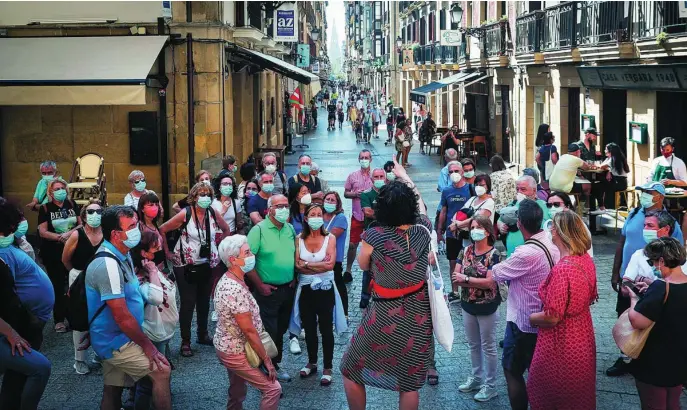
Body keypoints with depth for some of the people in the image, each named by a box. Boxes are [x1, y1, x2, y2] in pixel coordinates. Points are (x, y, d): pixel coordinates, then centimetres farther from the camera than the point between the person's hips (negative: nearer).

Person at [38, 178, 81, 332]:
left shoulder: (72, 205, 4)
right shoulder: (45, 209, -4)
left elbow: (82, 224, 3)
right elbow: (42, 232, -10)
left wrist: (70, 232, -15)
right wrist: (61, 237, -20)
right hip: (53, 253, -2)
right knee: (58, 286, 2)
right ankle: (59, 320, 9)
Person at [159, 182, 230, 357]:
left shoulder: (213, 213, -2)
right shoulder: (185, 214, -14)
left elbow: (226, 230, 16)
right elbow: (162, 230, -10)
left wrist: (218, 248, 10)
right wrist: (167, 252, -7)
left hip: (208, 264, 4)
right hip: (186, 265, -4)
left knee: (204, 301, 14)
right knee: (188, 303, -2)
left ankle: (203, 335, 29)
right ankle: (185, 341, 7)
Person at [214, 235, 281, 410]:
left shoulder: (228, 280, 2)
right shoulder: (235, 290, -30)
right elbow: (249, 330, -26)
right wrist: (267, 360, -17)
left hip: (229, 347, 10)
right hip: (236, 353, -10)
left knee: (237, 392, 22)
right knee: (273, 388, -3)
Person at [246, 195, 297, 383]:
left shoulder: (290, 229, 6)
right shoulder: (259, 230, -13)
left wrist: (294, 279, 8)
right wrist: (260, 285, -14)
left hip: (287, 289, 6)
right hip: (268, 291, -6)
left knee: (280, 330, 16)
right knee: (269, 332, -1)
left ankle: (275, 365, 31)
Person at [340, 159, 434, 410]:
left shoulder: (374, 236, -18)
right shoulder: (422, 231, -7)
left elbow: (363, 266, 2)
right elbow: (420, 204, 15)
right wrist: (403, 175, 27)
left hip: (385, 317, -4)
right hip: (417, 317, 4)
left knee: (351, 371, 17)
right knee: (409, 384, 14)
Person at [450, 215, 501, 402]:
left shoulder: (493, 254, -16)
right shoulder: (465, 251, 0)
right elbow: (455, 276, -3)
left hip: (487, 308, -5)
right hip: (468, 305, 6)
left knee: (488, 346, 6)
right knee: (473, 344, 18)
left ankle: (490, 385, 17)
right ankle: (476, 378, 33)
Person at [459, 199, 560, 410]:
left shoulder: (526, 254, -29)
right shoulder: (552, 244, -2)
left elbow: (491, 280, -17)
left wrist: (465, 279, -2)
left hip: (523, 323, -8)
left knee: (512, 370, 7)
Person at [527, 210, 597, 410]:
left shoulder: (562, 270, -29)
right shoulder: (586, 260, -2)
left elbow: (552, 317, -25)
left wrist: (529, 317, -8)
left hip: (561, 347, -8)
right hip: (582, 340, 8)